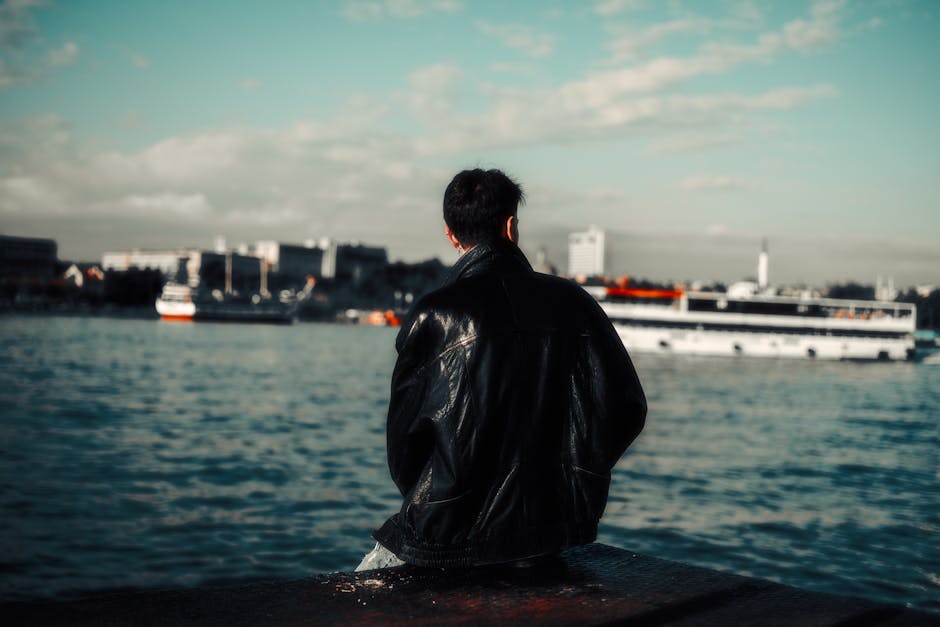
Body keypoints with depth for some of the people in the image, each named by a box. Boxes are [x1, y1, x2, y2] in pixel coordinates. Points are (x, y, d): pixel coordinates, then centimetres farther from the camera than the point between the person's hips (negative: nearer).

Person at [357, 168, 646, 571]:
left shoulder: (434, 316, -11)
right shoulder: (573, 303, -2)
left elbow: (405, 434, -5)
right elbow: (627, 408, -1)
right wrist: (569, 486, 12)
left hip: (452, 536, -4)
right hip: (553, 527, 4)